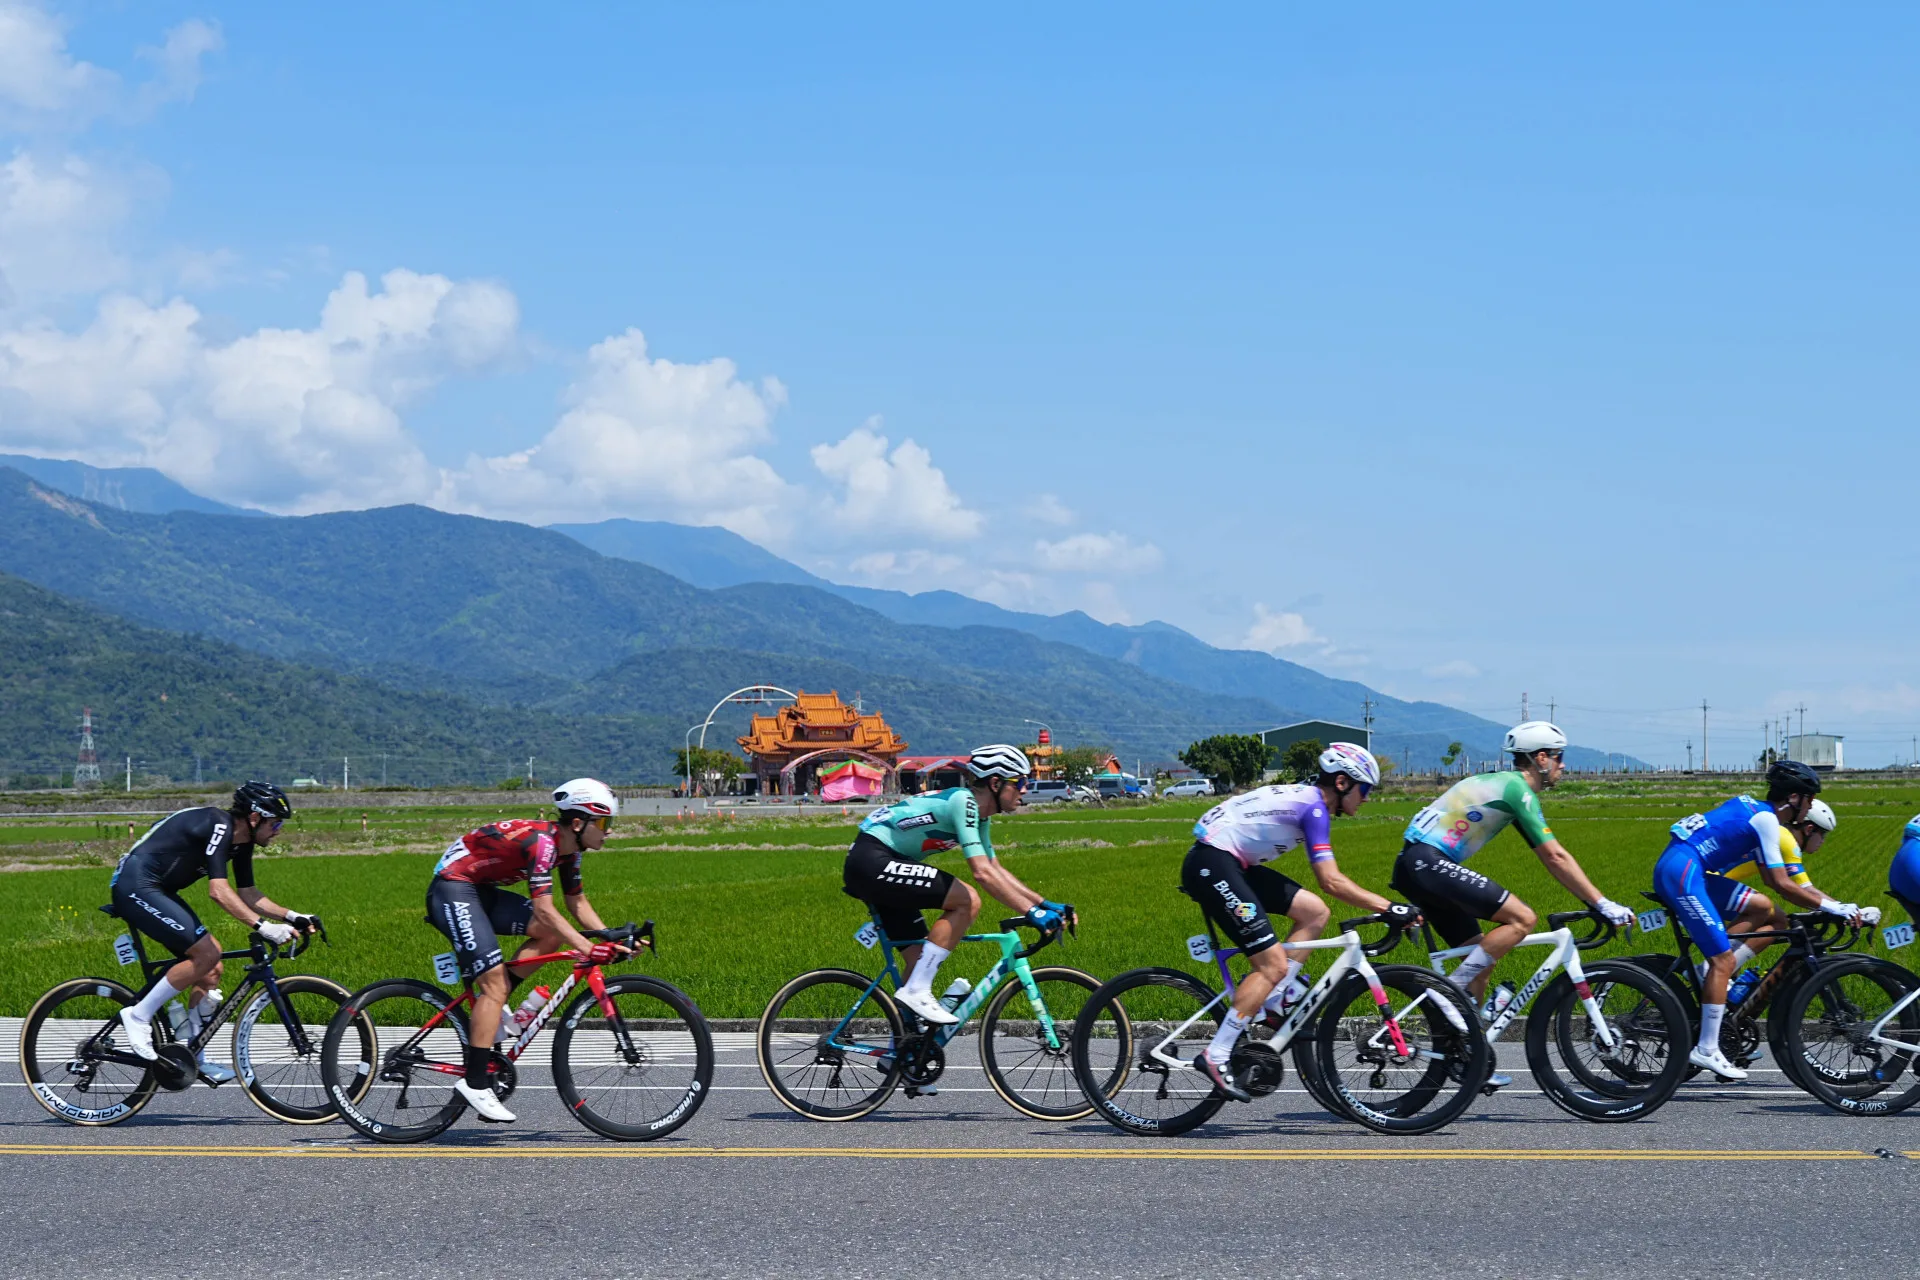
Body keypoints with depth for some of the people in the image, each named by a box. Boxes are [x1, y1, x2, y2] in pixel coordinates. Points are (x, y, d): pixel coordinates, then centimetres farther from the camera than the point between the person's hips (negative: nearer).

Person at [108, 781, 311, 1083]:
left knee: (210, 968, 6)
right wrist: (263, 927, -36)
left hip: (157, 891, 10)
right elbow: (218, 891, -32)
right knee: (205, 953, -18)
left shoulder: (242, 841, 7)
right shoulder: (218, 826, -22)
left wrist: (290, 916, 1)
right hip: (136, 887, -10)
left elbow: (246, 893, 13)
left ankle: (194, 1057, 11)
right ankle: (138, 1016, -8)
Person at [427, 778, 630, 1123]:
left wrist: (610, 940, 0)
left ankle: (490, 1006, 3)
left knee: (553, 934, -4)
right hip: (453, 889, -9)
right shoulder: (541, 841, -25)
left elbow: (577, 901, 13)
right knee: (494, 979, -17)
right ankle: (474, 1084, -17)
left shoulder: (568, 848, 4)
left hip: (482, 890, 9)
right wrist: (589, 950, -33)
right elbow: (544, 909, -29)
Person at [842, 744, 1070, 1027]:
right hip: (872, 861, -10)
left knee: (920, 958, 9)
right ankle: (916, 991, -15)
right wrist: (1032, 912, -24)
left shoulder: (979, 814, 12)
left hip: (876, 867, 10)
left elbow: (997, 870, 18)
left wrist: (1045, 904, 10)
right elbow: (982, 873, -25)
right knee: (967, 901, -18)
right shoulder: (963, 801, -18)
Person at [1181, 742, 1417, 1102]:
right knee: (1273, 964, -11)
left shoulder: (1306, 798, 17)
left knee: (1314, 912, 6)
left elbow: (1327, 879, 24)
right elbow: (1331, 882, -20)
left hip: (1232, 865, 10)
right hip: (1211, 866, -10)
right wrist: (1388, 907, -18)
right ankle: (1215, 1057, -11)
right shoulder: (1313, 807, -13)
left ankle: (1272, 1002, 8)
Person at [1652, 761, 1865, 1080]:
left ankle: (1711, 982, 7)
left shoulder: (1756, 811, 19)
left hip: (1686, 872, 10)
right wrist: (1830, 907, -4)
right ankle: (1706, 1051, -10)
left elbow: (1772, 879, 23)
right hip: (1682, 873, -10)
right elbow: (1782, 884, -12)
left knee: (1765, 910, 12)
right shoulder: (1766, 820, -9)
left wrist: (1832, 904, 20)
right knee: (1724, 959, -10)